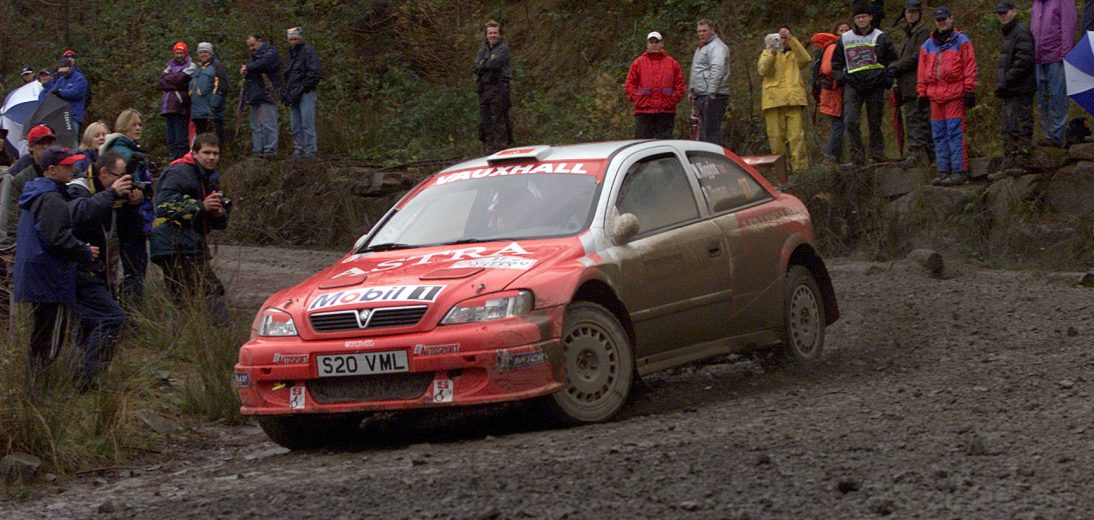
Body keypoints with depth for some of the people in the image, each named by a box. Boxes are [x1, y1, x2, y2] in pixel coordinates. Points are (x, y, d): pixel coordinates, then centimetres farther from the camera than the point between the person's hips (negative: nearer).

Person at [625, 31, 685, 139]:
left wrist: (673, 100, -2)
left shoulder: (672, 63, 11)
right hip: (643, 111, -1)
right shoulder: (638, 62, 9)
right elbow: (630, 84, 7)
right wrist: (637, 99, -4)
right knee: (642, 139, -3)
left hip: (666, 111, 1)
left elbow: (680, 85, 10)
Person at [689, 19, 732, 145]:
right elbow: (695, 72, 32)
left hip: (713, 97, -11)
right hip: (701, 96, 11)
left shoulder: (716, 47, -10)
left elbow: (717, 70, -22)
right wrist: (691, 90, 24)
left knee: (711, 132, -14)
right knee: (704, 131, 12)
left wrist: (712, 92, -28)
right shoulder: (701, 48, 24)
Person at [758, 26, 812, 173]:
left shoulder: (795, 53, 20)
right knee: (776, 136, -3)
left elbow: (806, 59, -4)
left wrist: (791, 39, -10)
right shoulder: (767, 53, 18)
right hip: (774, 99, 0)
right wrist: (772, 53, -15)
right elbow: (763, 71, -1)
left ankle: (800, 166, -10)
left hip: (794, 99, 0)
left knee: (797, 135, -9)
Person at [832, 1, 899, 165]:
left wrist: (887, 80, -2)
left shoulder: (881, 38, 5)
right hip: (853, 85, 1)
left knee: (875, 122, 4)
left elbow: (892, 61, 10)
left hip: (875, 85, -1)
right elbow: (836, 62, 21)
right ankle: (857, 155, -10)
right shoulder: (845, 39, 11)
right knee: (850, 121, -13)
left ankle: (877, 152, 14)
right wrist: (841, 77, 4)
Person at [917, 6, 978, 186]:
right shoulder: (928, 46, 18)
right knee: (939, 135, 6)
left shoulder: (961, 41, 4)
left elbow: (969, 68, -1)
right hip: (935, 96, 6)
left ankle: (959, 171, -9)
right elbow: (923, 72, 19)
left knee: (955, 133, -9)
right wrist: (922, 93, 12)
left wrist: (969, 90, -7)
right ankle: (943, 171, 11)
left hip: (955, 95, -6)